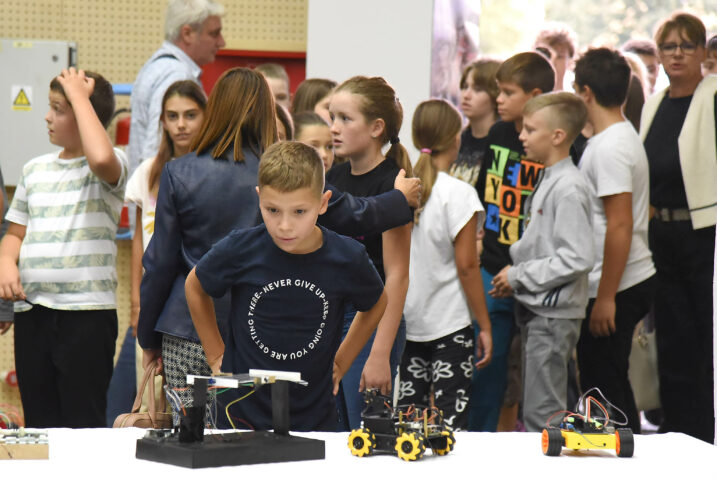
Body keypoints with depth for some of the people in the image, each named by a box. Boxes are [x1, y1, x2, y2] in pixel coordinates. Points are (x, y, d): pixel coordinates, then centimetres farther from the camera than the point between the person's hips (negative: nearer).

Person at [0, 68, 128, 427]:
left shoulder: (110, 168, -5)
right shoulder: (35, 169, 14)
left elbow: (100, 158, -29)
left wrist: (79, 96, -17)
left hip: (88, 311, -6)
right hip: (32, 308, 6)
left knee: (84, 424, -2)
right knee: (39, 423, 11)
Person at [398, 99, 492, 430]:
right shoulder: (458, 194, -11)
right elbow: (466, 266, -12)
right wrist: (484, 325, -4)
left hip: (405, 323, 5)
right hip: (449, 324, -5)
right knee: (450, 421, -2)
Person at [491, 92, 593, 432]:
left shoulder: (569, 188, -17)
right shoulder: (547, 181, 13)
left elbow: (578, 258, -24)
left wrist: (519, 276, -16)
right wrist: (514, 279, 9)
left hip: (555, 315, -10)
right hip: (536, 309, 10)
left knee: (543, 415, -7)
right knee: (535, 411, 16)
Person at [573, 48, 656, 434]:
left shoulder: (610, 147, -18)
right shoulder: (622, 135, 13)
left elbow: (620, 226, -23)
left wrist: (606, 297, -21)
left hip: (615, 287, -10)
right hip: (634, 281, 10)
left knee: (602, 388, -4)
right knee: (610, 384, 16)